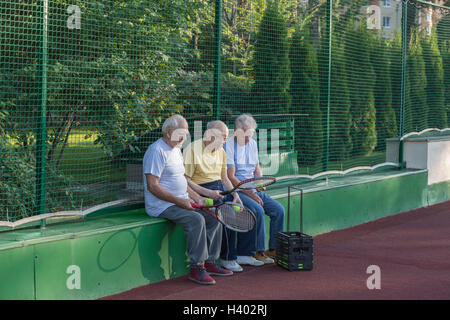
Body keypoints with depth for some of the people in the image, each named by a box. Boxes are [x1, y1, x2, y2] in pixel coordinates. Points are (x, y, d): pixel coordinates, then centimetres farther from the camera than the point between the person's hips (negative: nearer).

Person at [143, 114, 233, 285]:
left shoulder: (176, 150, 18)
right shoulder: (157, 151, -14)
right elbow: (152, 186, -20)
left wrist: (198, 198, 10)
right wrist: (179, 201, -22)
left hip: (181, 202, 10)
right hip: (161, 205, -10)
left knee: (214, 217, 0)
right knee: (196, 219, -29)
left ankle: (210, 262, 6)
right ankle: (196, 268, -23)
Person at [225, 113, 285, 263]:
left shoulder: (252, 144, 14)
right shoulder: (229, 146, -10)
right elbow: (231, 177, -14)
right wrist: (249, 193, -19)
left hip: (254, 190, 7)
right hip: (236, 191, -7)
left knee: (278, 210, -9)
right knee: (258, 210, -30)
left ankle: (274, 249, -1)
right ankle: (259, 252, -21)